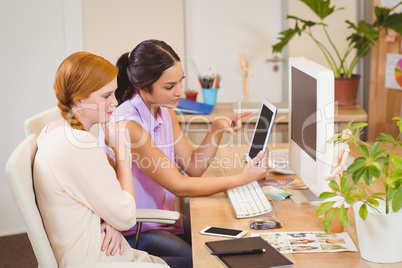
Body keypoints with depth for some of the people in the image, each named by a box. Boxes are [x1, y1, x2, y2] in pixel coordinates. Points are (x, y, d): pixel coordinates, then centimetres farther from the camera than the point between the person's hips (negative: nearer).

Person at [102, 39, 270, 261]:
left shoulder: (165, 113, 3)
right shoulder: (128, 125, -26)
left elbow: (193, 167, 5)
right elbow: (179, 186, -23)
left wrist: (217, 129, -10)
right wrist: (242, 179, -20)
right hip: (133, 233, -8)